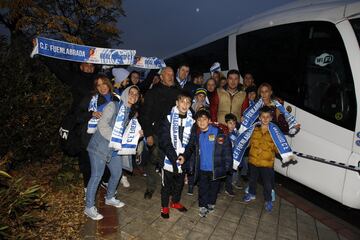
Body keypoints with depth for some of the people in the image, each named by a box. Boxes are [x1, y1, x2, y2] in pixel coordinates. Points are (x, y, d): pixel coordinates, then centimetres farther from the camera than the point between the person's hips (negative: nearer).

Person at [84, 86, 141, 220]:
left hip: (115, 148, 8)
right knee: (97, 176, -2)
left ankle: (110, 198, 40)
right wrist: (114, 140, -19)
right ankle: (89, 208, 15)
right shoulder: (113, 106, -13)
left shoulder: (132, 113, 10)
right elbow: (102, 125, -20)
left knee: (117, 173, 16)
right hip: (100, 145, -8)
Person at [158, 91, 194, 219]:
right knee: (167, 183, 11)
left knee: (180, 182, 19)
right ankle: (164, 206, 31)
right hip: (169, 158, -3)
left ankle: (175, 201, 42)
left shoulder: (191, 120, -1)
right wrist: (174, 157, -20)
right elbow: (164, 141, -13)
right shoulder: (169, 118, -9)